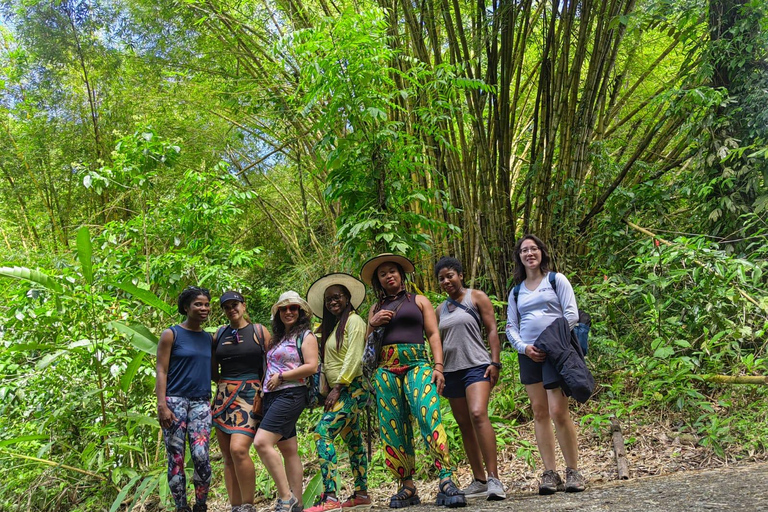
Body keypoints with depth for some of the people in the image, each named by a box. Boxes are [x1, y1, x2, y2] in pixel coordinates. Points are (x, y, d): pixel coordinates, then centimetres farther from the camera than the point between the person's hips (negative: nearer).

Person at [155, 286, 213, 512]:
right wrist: (162, 405, -14)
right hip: (175, 400, -3)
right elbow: (161, 371, -4)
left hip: (201, 402, 3)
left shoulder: (209, 338, 15)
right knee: (176, 458, -2)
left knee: (201, 456, -9)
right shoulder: (171, 334, 1)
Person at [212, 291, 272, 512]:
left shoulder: (259, 331, 3)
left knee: (239, 449, -20)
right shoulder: (220, 334, 13)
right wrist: (225, 384, 9)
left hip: (251, 396, -5)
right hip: (224, 397, 5)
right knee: (228, 457, 2)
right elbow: (212, 369, 21)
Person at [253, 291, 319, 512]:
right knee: (289, 450, 7)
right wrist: (264, 388, 13)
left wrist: (281, 376, -11)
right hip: (272, 396, 8)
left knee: (262, 442, -21)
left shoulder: (306, 336, -1)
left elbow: (311, 367, -12)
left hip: (290, 395, -8)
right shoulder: (278, 338, 22)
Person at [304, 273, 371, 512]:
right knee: (352, 440, 11)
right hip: (341, 391, 9)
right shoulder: (332, 326, 20)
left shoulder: (353, 321, -6)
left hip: (352, 387, -9)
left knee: (323, 432, -18)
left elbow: (354, 357, -16)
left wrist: (337, 388, -18)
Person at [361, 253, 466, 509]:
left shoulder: (419, 301, 16)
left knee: (429, 417, -23)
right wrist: (372, 324, 1)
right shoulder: (376, 309, 23)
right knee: (393, 429, -2)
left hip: (417, 364, -3)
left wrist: (438, 367, -6)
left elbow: (433, 334, 7)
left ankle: (446, 481, -29)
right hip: (386, 369, 3)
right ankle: (407, 487, 4)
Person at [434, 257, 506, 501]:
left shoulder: (477, 297, 4)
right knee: (465, 426, 6)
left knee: (478, 414, -26)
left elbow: (492, 330, -2)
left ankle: (494, 479, -27)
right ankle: (479, 481, 13)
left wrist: (495, 362, -11)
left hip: (476, 365, -6)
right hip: (451, 371, 6)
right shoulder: (440, 310, 17)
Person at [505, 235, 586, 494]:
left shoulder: (556, 280, 7)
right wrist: (524, 347, -4)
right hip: (528, 354, 5)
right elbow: (510, 327, 15)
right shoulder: (516, 292, 18)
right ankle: (550, 474, 5)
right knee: (539, 412, 2)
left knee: (558, 411, -12)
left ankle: (573, 472, -1)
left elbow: (571, 314, -1)